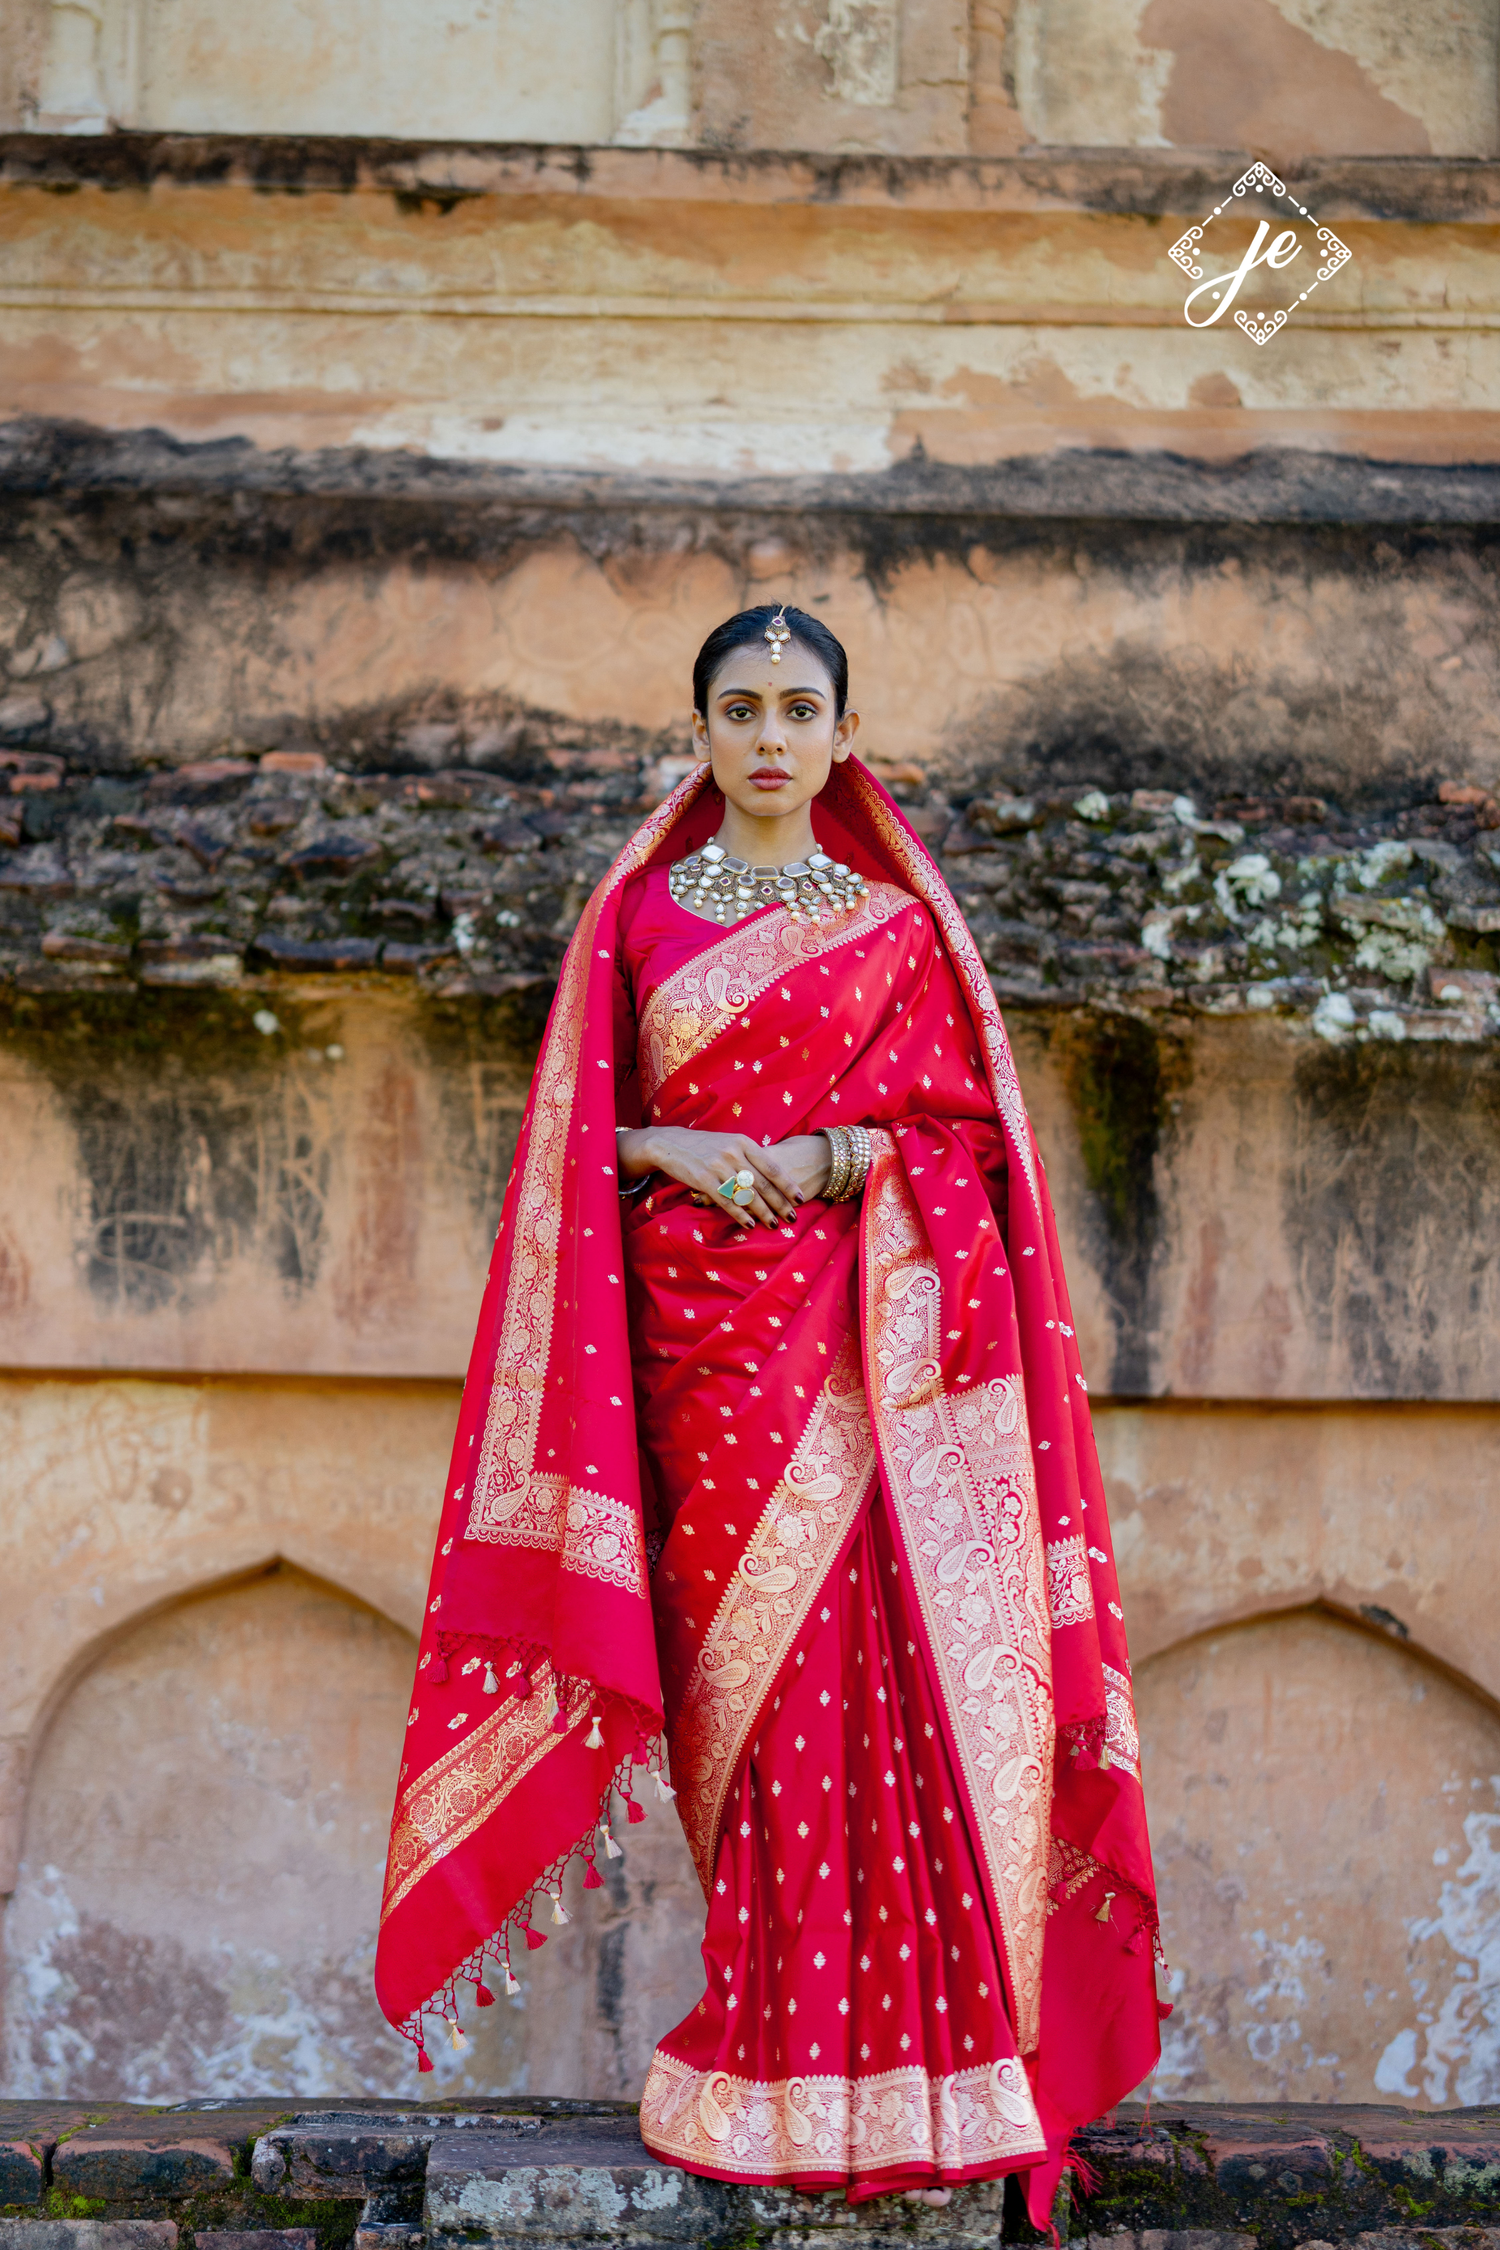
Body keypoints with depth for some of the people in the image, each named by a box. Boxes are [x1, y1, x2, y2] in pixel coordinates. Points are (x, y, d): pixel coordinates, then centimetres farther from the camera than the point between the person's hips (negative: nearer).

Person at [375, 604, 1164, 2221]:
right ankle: (776, 2043, 11)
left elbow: (965, 1130, 6)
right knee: (740, 1667, 1)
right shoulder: (633, 913, 11)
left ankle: (877, 2048, 3)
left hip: (862, 1340, -1)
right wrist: (679, 1148, -9)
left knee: (859, 1662, -7)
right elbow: (579, 1132, 10)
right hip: (697, 1339, 1)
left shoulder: (899, 923, 9)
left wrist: (839, 1153, -11)